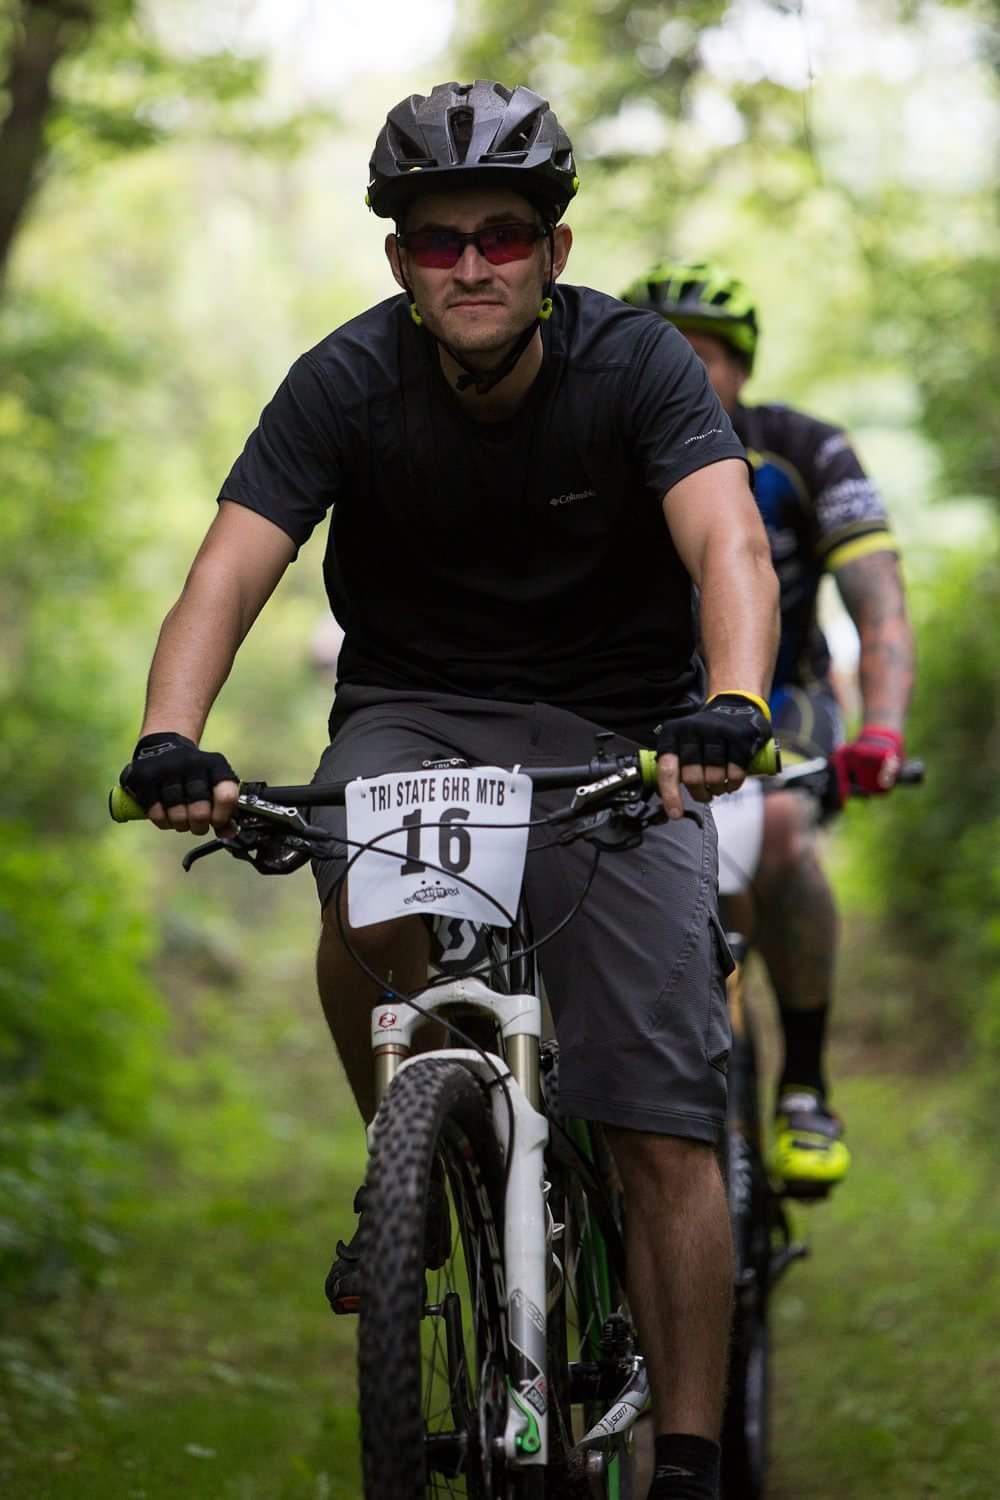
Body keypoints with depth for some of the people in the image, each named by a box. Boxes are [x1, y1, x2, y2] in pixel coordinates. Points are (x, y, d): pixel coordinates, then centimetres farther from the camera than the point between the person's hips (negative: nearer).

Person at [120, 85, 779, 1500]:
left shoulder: (636, 364, -15)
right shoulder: (348, 382, -12)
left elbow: (730, 546, -30)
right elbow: (230, 571, -21)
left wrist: (728, 710, -51)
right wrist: (170, 741, -41)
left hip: (611, 731, -1)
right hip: (413, 711, 1)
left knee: (669, 1135, -10)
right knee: (372, 907, -35)